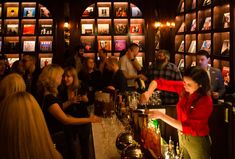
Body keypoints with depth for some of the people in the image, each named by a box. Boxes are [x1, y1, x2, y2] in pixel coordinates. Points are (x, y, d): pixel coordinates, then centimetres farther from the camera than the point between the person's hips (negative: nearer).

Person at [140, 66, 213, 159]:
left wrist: (161, 116, -32)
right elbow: (159, 82, -5)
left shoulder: (206, 102, -27)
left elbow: (188, 127, -30)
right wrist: (148, 92, -26)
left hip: (196, 141, -6)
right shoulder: (183, 88, -11)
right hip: (182, 136, 6)